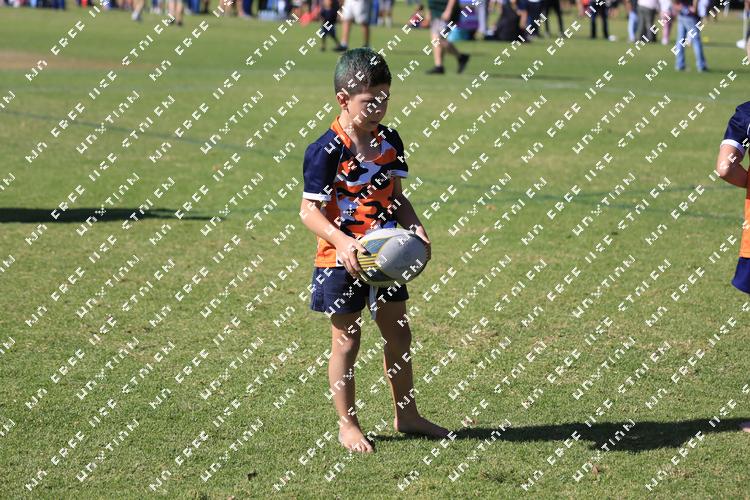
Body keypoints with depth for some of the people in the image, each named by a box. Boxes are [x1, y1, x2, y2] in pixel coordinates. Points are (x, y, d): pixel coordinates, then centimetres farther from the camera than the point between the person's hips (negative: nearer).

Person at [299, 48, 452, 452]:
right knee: (346, 340, 4)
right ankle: (347, 425, 17)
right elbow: (309, 209, -18)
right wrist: (343, 242, -32)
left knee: (398, 332, 14)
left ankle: (407, 414, 29)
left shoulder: (389, 141, 3)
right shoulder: (327, 150, -17)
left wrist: (414, 225, -5)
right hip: (341, 261, -6)